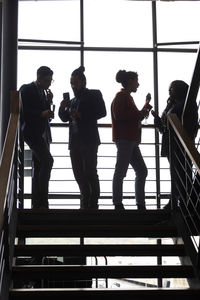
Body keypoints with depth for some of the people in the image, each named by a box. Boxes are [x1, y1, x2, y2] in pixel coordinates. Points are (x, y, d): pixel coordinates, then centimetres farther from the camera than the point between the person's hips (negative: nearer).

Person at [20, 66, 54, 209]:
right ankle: (42, 201, -19)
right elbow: (22, 111, -13)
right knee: (47, 161, -20)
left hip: (43, 133, 9)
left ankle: (37, 203, 11)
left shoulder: (43, 92, 18)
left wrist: (49, 101, 3)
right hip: (32, 132, -9)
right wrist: (41, 113, -19)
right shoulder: (27, 89, -5)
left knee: (39, 167, 8)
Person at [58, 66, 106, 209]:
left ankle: (93, 204, -6)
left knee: (90, 173, -8)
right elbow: (65, 118, 21)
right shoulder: (73, 100, 20)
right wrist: (63, 108, 1)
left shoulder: (94, 94, 3)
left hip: (89, 140, -6)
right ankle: (86, 203, 13)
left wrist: (82, 115, -16)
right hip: (75, 141, 6)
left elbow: (102, 112, -9)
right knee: (79, 174, 5)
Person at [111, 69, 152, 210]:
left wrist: (147, 104, 31)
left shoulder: (127, 97, 23)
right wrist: (140, 113, -13)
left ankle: (141, 205, 12)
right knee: (121, 172, -7)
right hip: (124, 139, -10)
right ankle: (118, 204, -5)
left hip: (131, 140, 10)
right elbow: (118, 116, -20)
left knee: (142, 171, 9)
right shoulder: (121, 96, -7)